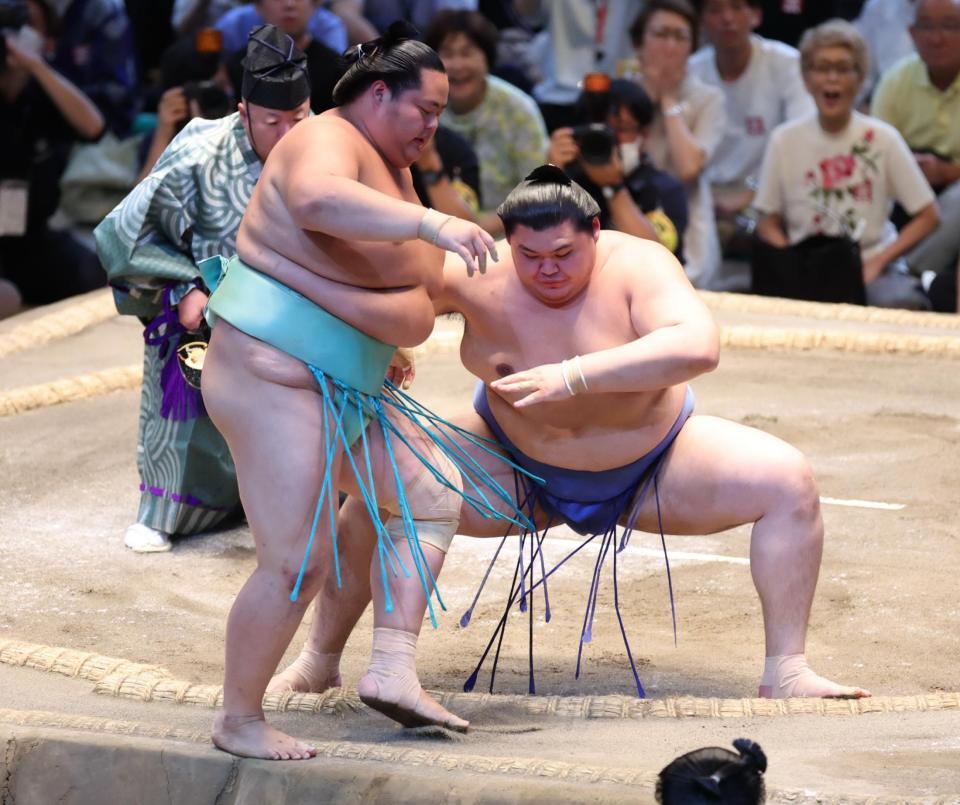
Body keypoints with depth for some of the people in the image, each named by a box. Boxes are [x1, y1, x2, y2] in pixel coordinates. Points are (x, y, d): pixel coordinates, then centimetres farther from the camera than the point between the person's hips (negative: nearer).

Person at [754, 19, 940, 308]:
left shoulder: (881, 138, 1)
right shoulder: (784, 140, 4)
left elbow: (927, 216, 3)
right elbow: (769, 222, 8)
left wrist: (878, 262, -9)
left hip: (871, 265, -1)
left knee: (900, 304, -36)